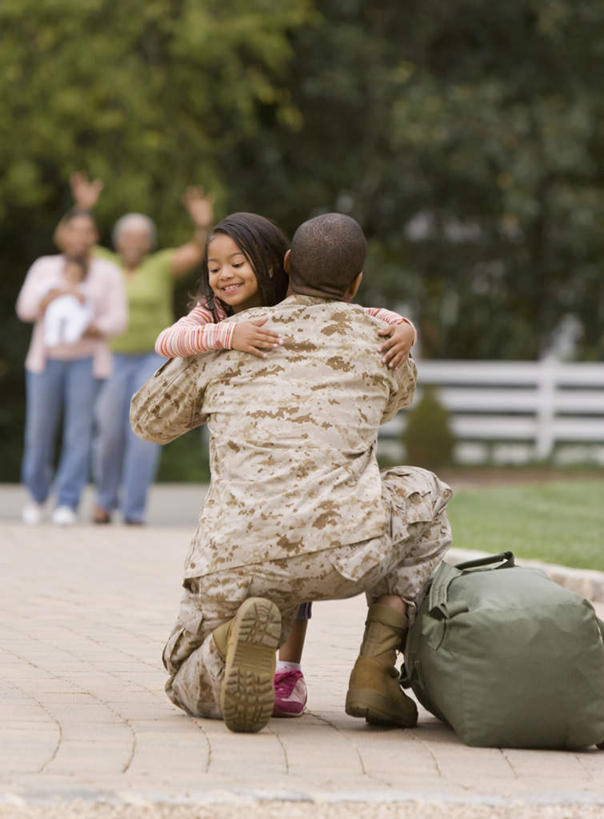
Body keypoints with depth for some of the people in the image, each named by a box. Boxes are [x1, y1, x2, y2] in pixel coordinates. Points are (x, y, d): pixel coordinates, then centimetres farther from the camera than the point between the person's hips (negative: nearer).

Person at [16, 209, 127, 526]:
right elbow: (26, 308, -3)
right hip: (46, 360, 1)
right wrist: (58, 294, -20)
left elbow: (118, 319, -4)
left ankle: (67, 503, -8)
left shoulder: (108, 273, 4)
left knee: (79, 432, -9)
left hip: (87, 361, -1)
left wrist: (90, 330, -21)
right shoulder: (44, 268, 8)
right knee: (39, 431, 1)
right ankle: (36, 495, 21)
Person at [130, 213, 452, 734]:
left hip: (239, 563, 2)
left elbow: (150, 421, 33)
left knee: (194, 691, 27)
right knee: (424, 500, 32)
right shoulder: (377, 335, 14)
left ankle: (237, 635, -13)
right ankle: (376, 671, 13)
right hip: (345, 548, -1)